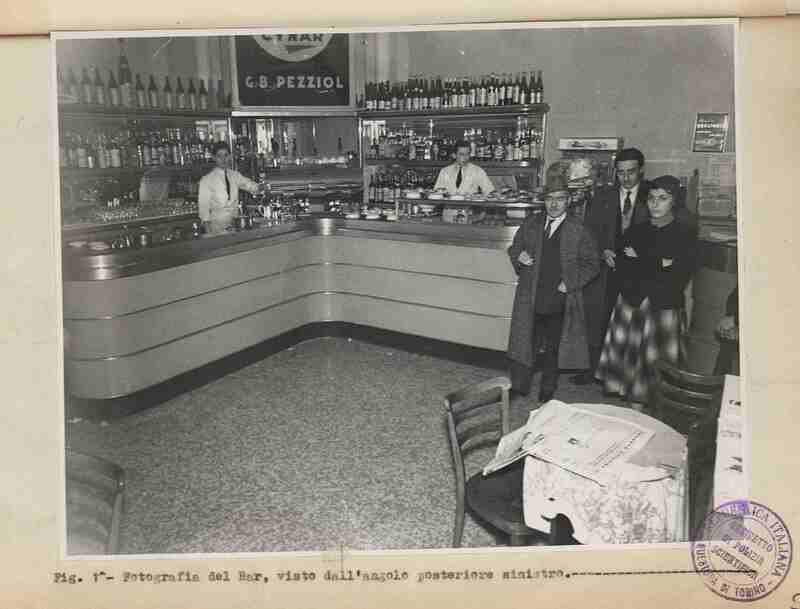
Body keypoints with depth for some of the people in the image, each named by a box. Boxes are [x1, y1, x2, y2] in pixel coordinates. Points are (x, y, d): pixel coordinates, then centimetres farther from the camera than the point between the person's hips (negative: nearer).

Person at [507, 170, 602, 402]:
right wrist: (518, 257, -7)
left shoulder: (577, 230, -4)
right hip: (529, 299, 2)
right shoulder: (530, 224, 5)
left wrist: (570, 283, -12)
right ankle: (518, 389, 22)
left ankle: (547, 392, 31)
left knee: (553, 349, 14)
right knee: (523, 344, 7)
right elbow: (514, 249, 16)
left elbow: (592, 262, -2)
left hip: (559, 302, -2)